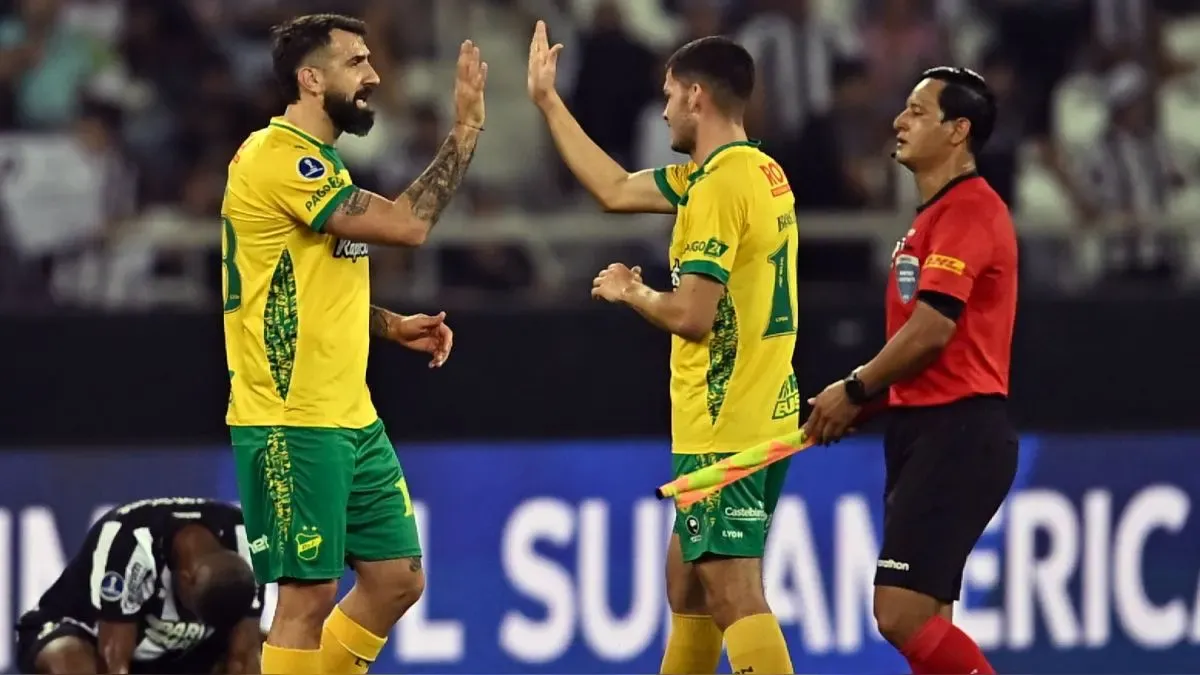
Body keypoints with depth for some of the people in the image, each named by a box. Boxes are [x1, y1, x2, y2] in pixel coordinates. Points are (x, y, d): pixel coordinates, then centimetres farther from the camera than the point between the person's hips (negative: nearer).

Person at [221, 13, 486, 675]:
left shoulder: (318, 162, 16)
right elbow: (406, 223, -20)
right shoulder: (277, 156, -16)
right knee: (309, 593, -6)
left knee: (397, 577, 11)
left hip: (351, 417, 10)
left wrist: (394, 325, 11)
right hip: (292, 423, -10)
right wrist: (464, 130, -14)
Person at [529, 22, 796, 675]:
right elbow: (617, 190, 21)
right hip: (759, 419, 10)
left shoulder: (721, 185, -16)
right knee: (686, 580, 19)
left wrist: (632, 294, 0)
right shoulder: (758, 172, 12)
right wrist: (547, 102, 25)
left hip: (724, 429, -10)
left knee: (735, 597, -13)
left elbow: (692, 315, -21)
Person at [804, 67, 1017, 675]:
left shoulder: (968, 210, -12)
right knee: (920, 625, 7)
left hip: (956, 434, -10)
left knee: (903, 617, -16)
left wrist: (855, 390, -7)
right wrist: (862, 399, 10)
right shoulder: (937, 214, 20)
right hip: (924, 430, 10)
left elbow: (931, 329, -19)